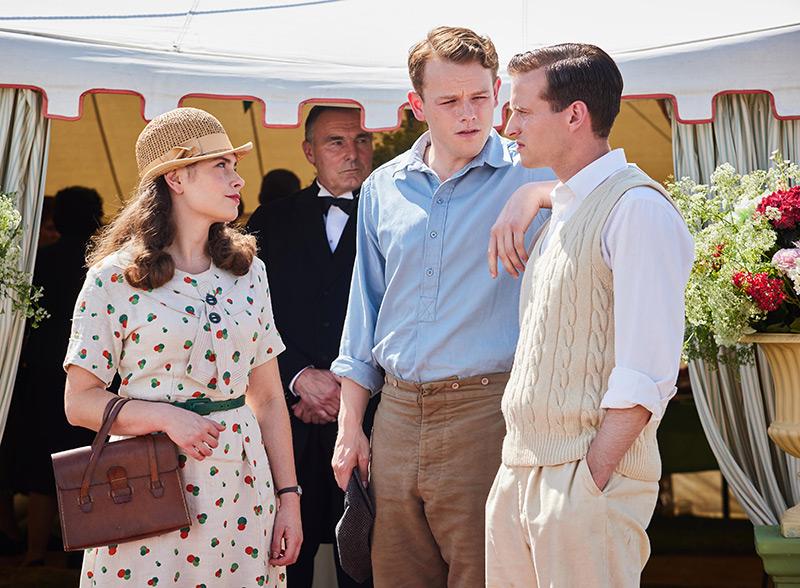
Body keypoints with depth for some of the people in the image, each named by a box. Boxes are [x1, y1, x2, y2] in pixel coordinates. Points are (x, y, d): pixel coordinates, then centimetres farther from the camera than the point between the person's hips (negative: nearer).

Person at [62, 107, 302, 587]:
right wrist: (166, 416, -17)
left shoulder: (248, 270, 9)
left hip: (242, 483, 4)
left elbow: (268, 396, 10)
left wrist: (288, 496, 6)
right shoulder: (114, 278, -4)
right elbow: (80, 401, -3)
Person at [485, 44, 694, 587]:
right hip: (519, 474, 8)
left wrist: (589, 480, -19)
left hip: (588, 479, -8)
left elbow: (647, 377, -17)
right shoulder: (560, 211, 17)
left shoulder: (638, 210, -11)